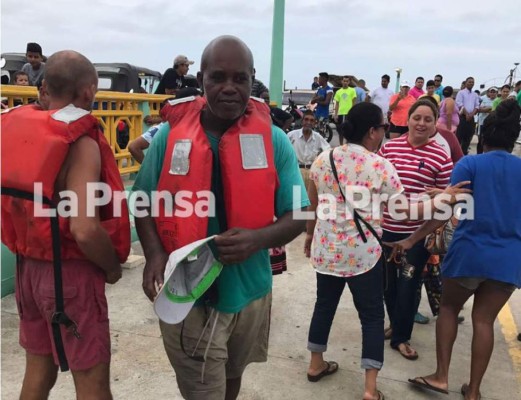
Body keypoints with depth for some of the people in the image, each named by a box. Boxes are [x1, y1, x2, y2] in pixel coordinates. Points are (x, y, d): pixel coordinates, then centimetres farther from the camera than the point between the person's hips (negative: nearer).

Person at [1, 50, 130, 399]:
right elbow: (84, 230, -28)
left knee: (38, 371, 22)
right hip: (70, 273, -7)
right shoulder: (81, 143, -19)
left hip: (28, 266, 8)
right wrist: (113, 266, -11)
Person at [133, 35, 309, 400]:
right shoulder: (170, 136, -6)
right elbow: (145, 204, 3)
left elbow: (297, 216, -5)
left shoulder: (274, 140, -6)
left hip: (249, 291, 2)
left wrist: (258, 239, -25)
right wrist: (154, 252, -17)